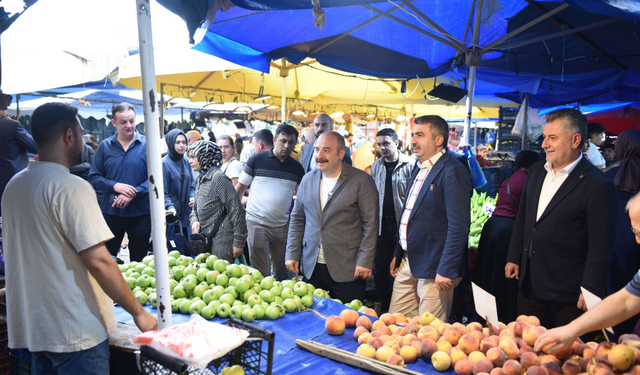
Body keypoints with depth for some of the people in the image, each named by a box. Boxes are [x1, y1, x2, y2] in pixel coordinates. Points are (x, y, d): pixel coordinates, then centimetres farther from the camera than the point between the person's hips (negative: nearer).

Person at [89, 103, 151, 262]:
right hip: (110, 212, 2)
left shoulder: (147, 145, -2)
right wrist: (115, 186, -16)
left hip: (140, 212, -1)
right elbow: (94, 178, 2)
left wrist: (132, 194, -19)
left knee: (139, 261, 12)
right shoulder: (104, 146, 5)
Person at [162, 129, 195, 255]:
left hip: (186, 215, 6)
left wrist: (192, 197, 0)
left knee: (188, 250, 9)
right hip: (172, 216, -6)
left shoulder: (186, 163, 12)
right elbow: (162, 191, -12)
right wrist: (169, 206, -26)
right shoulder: (164, 163, -7)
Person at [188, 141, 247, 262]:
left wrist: (239, 242, -16)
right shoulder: (200, 180, 15)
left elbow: (236, 210, -16)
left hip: (221, 241, -9)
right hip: (205, 240, 9)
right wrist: (194, 220, -2)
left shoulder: (218, 177, -13)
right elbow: (196, 207, 23)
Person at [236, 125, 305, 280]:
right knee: (260, 273, 2)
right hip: (257, 224, -3)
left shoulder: (297, 168, 5)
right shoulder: (257, 160, -3)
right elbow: (240, 188, 2)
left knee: (280, 272, 14)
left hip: (283, 226, 3)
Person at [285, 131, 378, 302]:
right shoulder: (308, 179, 10)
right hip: (311, 267, 4)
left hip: (347, 270, -4)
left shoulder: (361, 181, -4)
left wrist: (365, 261, -11)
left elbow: (370, 224, -6)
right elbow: (297, 219, 15)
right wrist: (292, 254, 8)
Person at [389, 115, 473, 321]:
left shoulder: (453, 171, -14)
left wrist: (446, 270, -20)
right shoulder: (420, 168, 14)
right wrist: (397, 254, 20)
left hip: (433, 268, -8)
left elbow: (458, 226, -19)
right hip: (407, 263, 9)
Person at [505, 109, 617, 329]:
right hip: (530, 284, 6)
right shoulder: (537, 171, 6)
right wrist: (513, 258, 13)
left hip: (566, 295, -6)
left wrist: (591, 290, -15)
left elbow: (600, 245, -15)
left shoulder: (597, 185, -16)